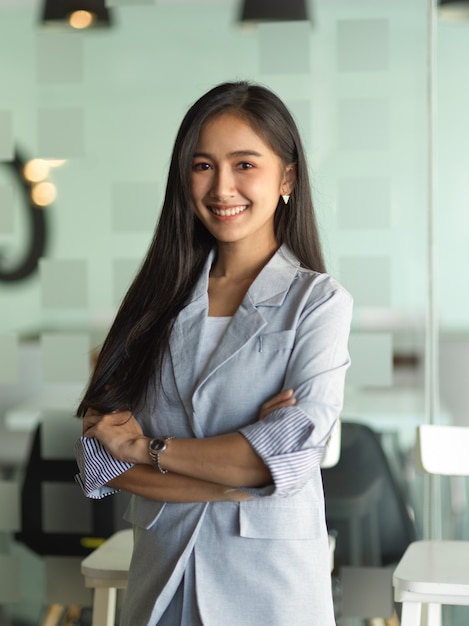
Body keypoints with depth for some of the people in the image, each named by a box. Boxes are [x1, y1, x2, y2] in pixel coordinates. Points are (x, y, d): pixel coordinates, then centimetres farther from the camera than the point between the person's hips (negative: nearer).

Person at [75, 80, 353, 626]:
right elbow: (99, 461, -6)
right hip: (160, 576, 3)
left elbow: (295, 453, -20)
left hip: (271, 580, -3)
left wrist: (148, 449, -11)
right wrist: (236, 479, -18)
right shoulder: (160, 298, 2)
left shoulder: (318, 300, -7)